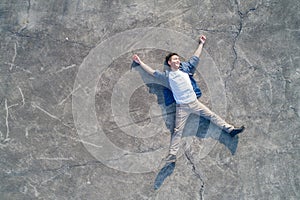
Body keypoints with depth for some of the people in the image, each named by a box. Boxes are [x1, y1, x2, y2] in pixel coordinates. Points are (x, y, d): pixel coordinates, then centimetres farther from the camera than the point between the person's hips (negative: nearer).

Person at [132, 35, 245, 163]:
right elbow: (152, 72, 10)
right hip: (181, 107, -3)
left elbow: (195, 58, 20)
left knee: (212, 116, 5)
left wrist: (201, 44, 27)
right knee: (177, 131, -6)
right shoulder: (167, 75, 5)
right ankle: (172, 155, -10)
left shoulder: (185, 69, 11)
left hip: (194, 102, 3)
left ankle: (230, 129, 15)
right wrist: (140, 62, 13)